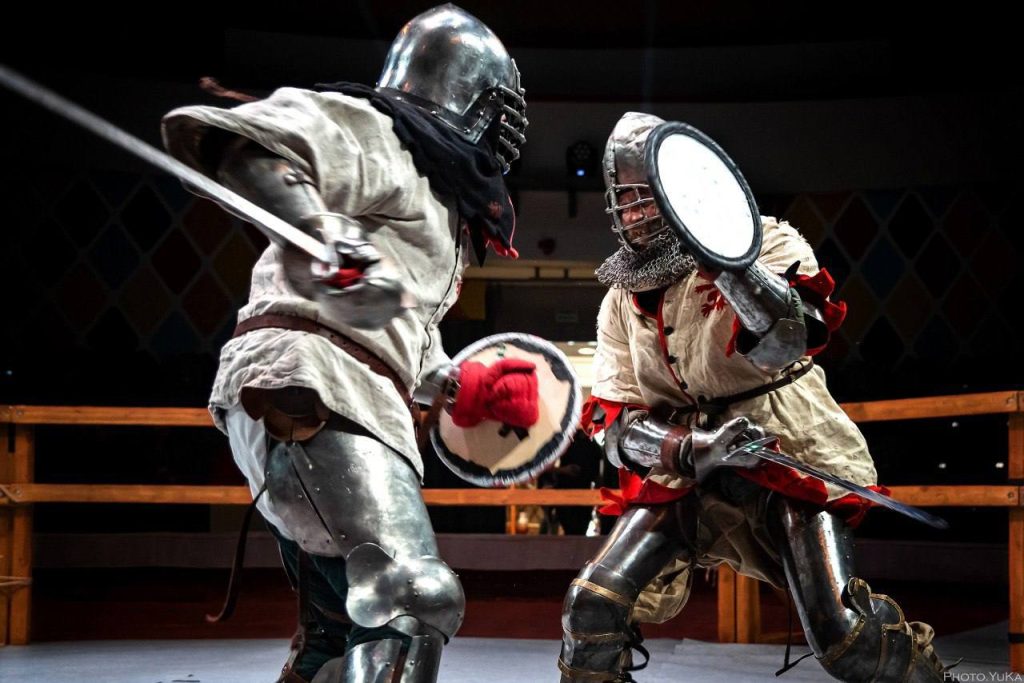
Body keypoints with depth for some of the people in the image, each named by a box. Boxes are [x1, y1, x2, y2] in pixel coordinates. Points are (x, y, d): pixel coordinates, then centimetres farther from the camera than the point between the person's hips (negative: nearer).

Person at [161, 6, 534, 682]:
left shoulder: (436, 195, 31)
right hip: (307, 386, -10)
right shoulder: (371, 131, 1)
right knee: (418, 595, -25)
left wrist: (470, 390, 26)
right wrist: (320, 232, -28)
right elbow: (208, 132, -16)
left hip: (357, 411, 10)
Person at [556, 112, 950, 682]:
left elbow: (786, 343, -23)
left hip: (790, 455, -4)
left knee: (847, 637, -14)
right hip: (682, 470, 4)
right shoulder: (622, 301, 8)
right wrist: (692, 445, -19)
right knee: (593, 605, -10)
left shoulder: (763, 242, -5)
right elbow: (617, 425, 0)